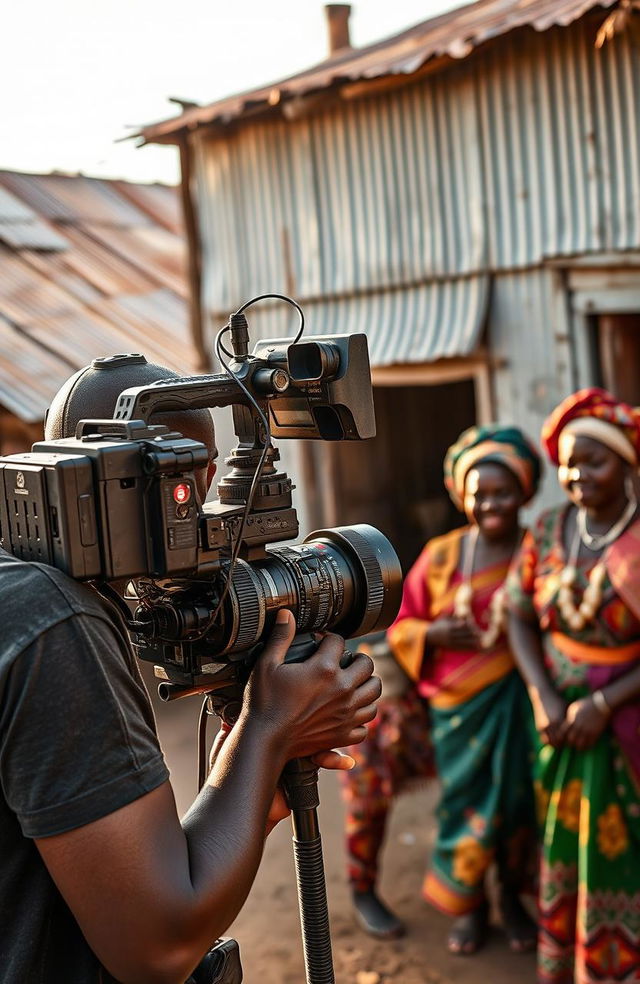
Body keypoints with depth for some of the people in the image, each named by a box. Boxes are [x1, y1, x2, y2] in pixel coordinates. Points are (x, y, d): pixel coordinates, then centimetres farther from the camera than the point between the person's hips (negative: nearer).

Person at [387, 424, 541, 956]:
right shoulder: (441, 556, -1)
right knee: (466, 801, 10)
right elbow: (402, 623, 7)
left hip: (519, 699, -1)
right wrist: (432, 635, -13)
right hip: (460, 703, 1)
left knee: (518, 798, 11)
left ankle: (514, 897, 36)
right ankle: (468, 904, 33)